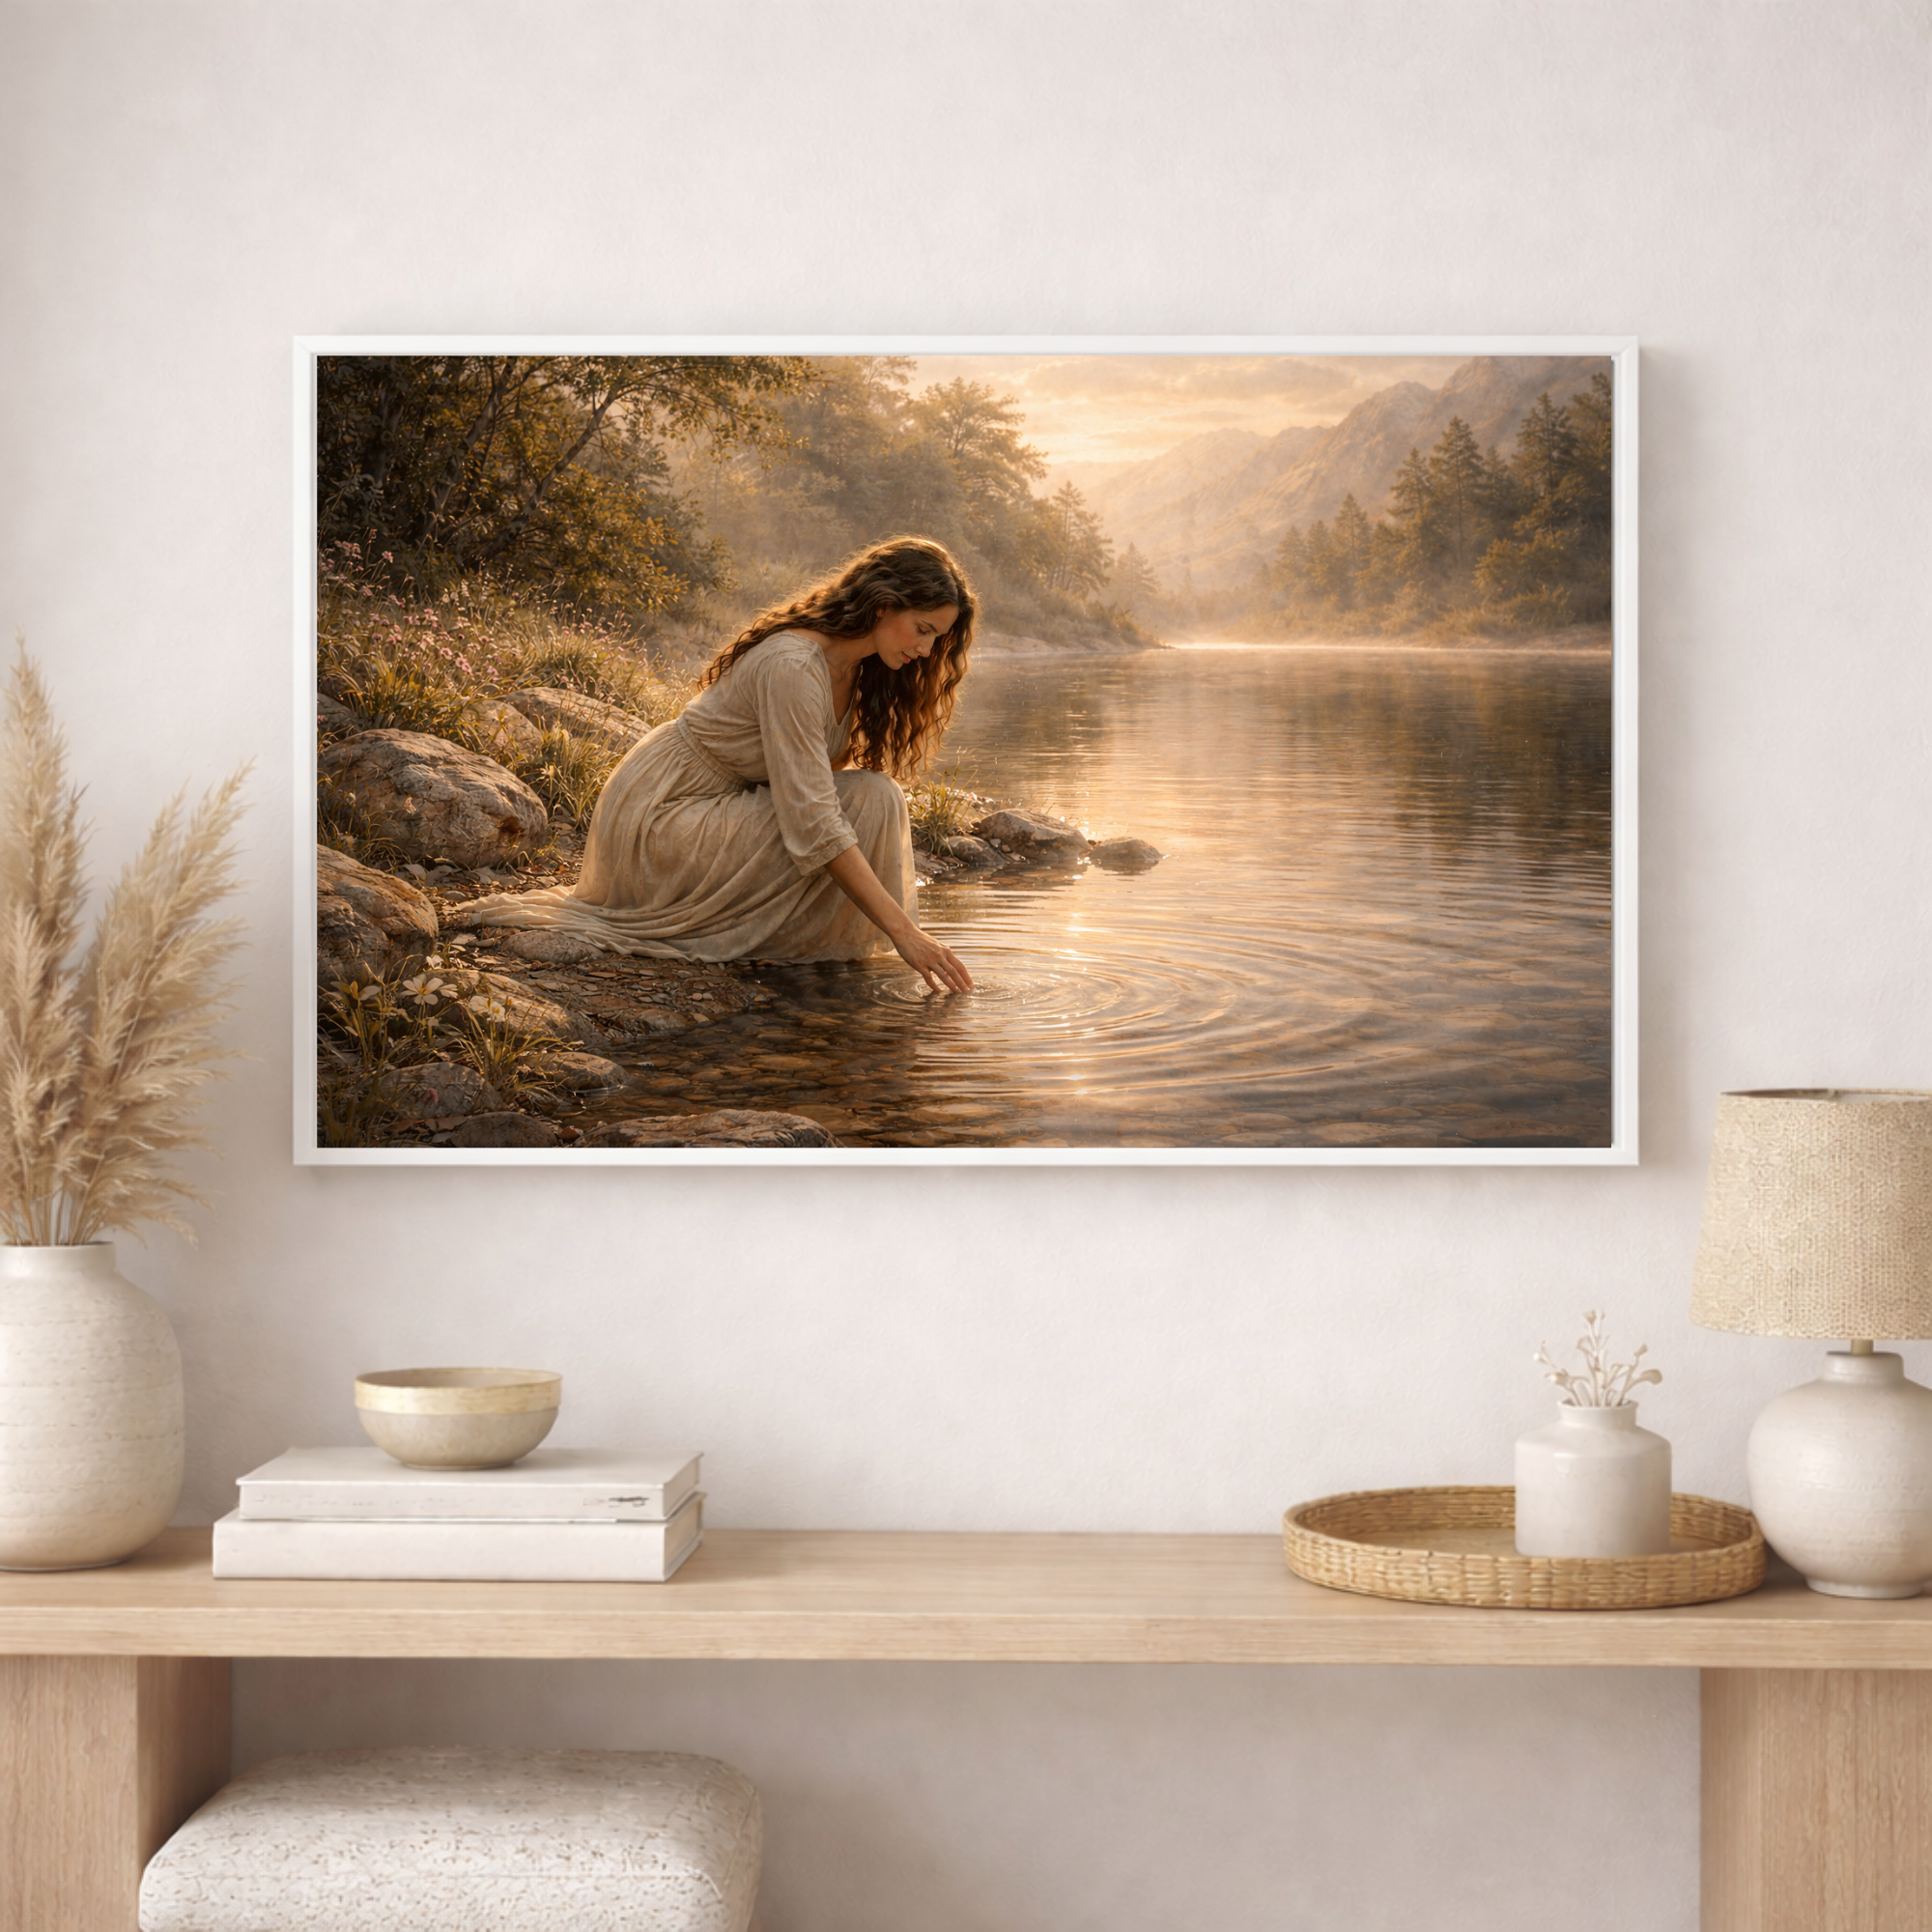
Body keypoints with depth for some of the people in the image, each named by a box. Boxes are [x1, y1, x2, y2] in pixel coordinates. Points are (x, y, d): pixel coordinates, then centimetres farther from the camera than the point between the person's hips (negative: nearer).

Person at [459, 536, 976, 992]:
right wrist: (904, 932, -35)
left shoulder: (855, 667, 3)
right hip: (657, 823, -10)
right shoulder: (792, 667, -27)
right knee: (867, 801, -20)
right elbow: (812, 824, -32)